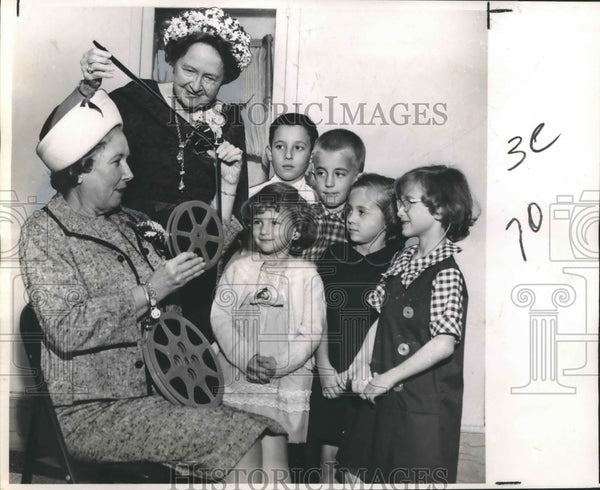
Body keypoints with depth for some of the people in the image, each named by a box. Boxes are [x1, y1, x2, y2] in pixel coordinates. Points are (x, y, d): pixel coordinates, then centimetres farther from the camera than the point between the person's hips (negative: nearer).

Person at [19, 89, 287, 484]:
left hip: (159, 394, 6)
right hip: (90, 412, -6)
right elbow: (65, 330, -18)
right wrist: (149, 293, -19)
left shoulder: (132, 224, 14)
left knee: (266, 433, -10)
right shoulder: (44, 233, -5)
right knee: (231, 436, -21)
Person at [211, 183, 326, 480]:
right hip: (239, 379, 2)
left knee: (278, 454, 4)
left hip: (288, 382, -1)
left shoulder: (306, 274, 1)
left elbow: (312, 330, -5)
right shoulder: (238, 268, 5)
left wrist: (279, 363, -17)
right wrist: (245, 358, -14)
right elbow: (220, 316, -2)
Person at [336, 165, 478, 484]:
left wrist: (389, 377, -18)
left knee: (415, 478, 6)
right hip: (385, 396, 8)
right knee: (357, 471, 16)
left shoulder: (448, 272, -18)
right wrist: (359, 367, -1)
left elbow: (443, 344, -24)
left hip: (424, 404, -7)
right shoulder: (402, 260, 6)